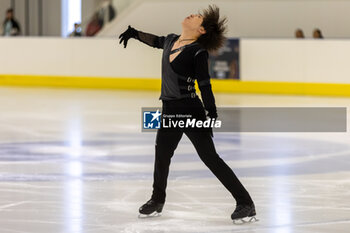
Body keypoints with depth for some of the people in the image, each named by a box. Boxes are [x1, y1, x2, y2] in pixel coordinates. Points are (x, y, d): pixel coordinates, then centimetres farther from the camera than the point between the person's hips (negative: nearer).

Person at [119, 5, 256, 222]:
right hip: (169, 110, 7)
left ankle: (246, 203, -7)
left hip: (190, 110, -7)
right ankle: (157, 200, 36)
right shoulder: (171, 41, 8)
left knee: (210, 158, -9)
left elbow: (205, 86, -14)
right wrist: (133, 32, 42)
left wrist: (212, 116, -17)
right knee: (162, 155, 16)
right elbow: (155, 40, 31)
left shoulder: (198, 52, -13)